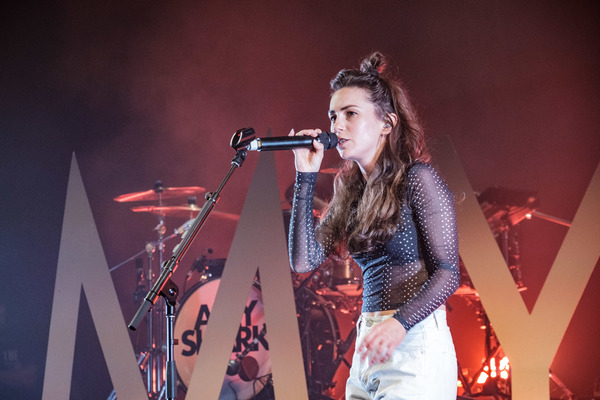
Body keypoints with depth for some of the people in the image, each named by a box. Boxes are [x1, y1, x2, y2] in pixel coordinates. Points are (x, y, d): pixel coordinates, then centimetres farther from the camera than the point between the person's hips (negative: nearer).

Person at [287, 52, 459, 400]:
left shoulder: (418, 179, -7)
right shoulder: (351, 191, 13)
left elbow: (447, 272, -11)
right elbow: (304, 259, 5)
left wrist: (400, 323, -26)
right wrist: (306, 176, 4)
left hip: (415, 344, -7)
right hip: (368, 348, 7)